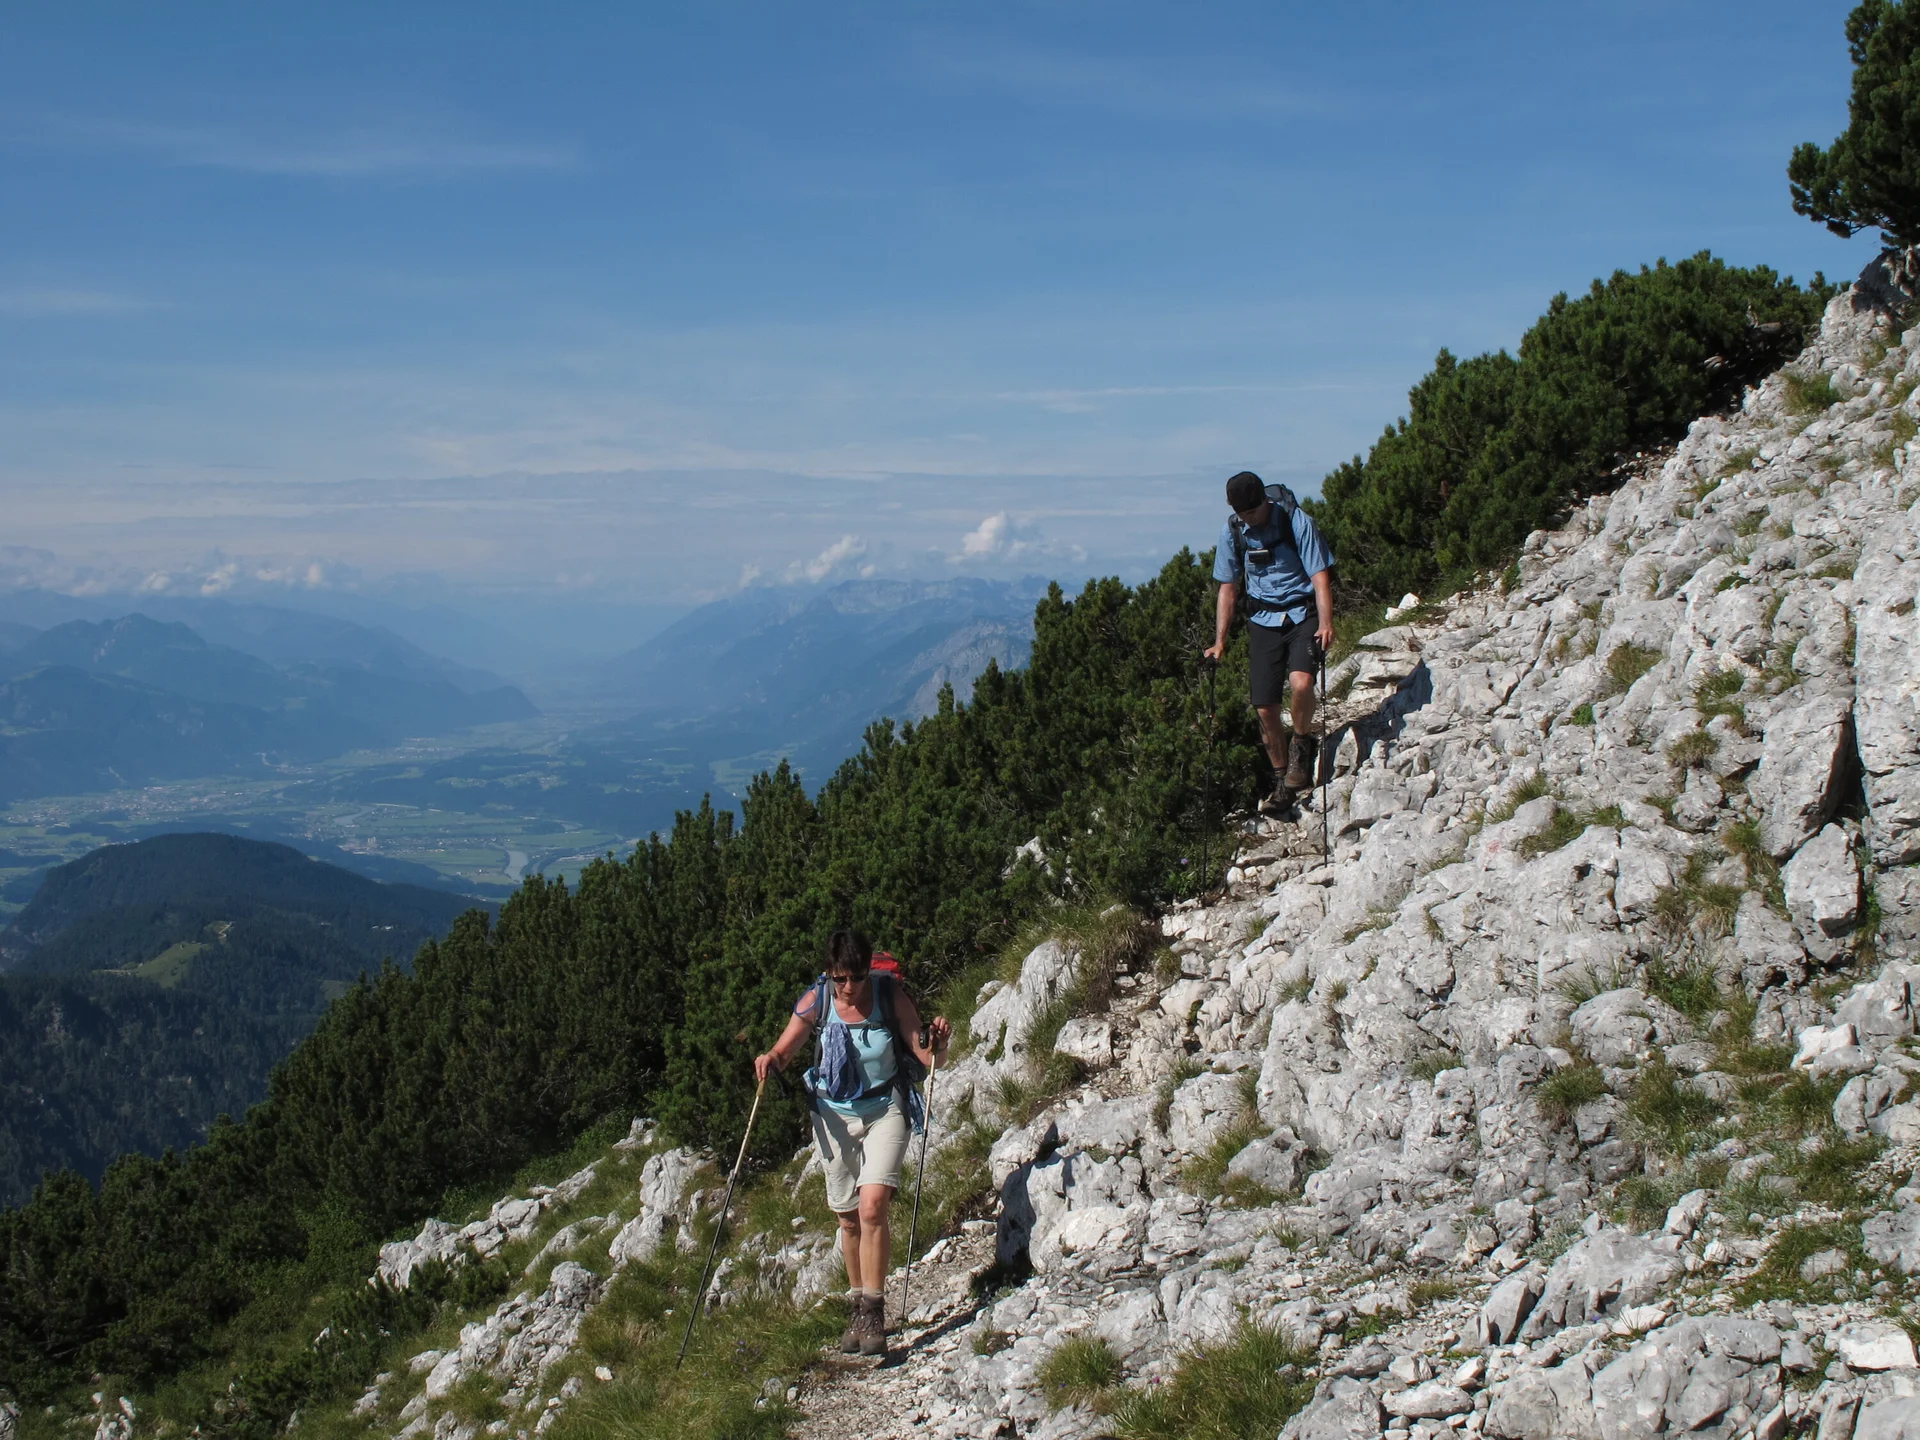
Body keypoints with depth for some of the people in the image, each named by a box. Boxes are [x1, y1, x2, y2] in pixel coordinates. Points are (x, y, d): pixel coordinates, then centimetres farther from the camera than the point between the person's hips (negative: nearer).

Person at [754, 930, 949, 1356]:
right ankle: (858, 1310, 25)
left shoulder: (890, 994, -12)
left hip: (884, 1111, -2)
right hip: (834, 1116, 2)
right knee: (849, 1219, 9)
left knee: (873, 1207, -20)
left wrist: (937, 1042, -29)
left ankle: (873, 1315, -14)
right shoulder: (816, 1000, -9)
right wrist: (770, 1060, -24)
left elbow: (922, 1052, -7)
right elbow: (784, 1052, -2)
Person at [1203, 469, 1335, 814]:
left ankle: (1301, 747, -2)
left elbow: (1320, 576, -12)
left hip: (1302, 614, -3)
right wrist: (1219, 641, 4)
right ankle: (1283, 783, 15)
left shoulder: (1296, 521, -12)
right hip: (1263, 620, 3)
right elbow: (1228, 588, 8)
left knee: (1300, 683, -29)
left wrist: (1325, 623, -25)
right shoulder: (1232, 530, 0)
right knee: (1265, 708, -2)